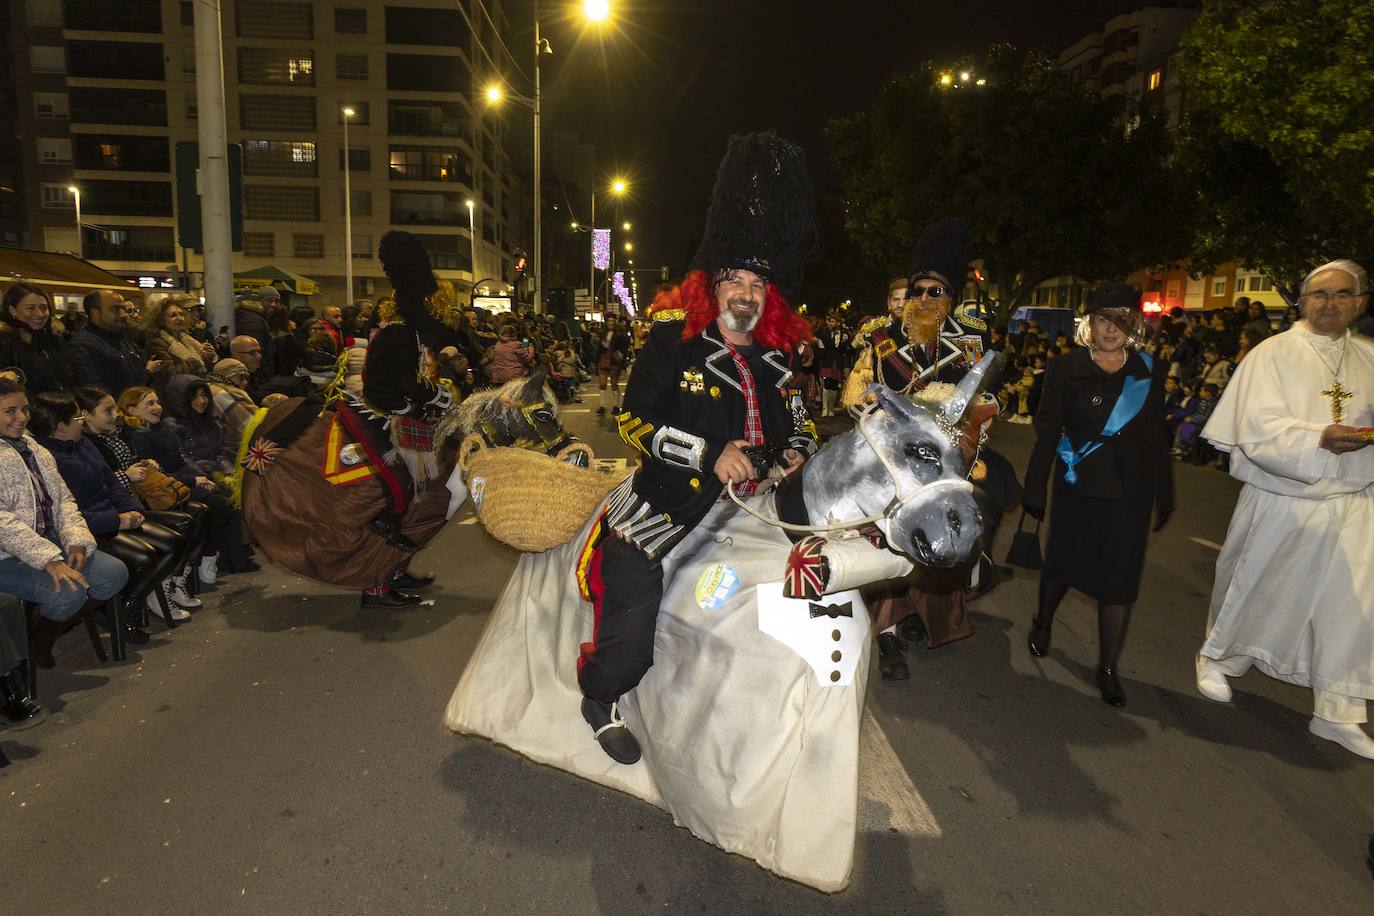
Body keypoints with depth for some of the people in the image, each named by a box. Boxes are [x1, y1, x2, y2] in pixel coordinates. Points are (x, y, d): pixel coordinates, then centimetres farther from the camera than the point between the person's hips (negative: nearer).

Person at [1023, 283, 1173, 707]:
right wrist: (1035, 490, -4)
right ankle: (1042, 622, 42)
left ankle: (1108, 667, 17)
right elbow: (1047, 432, -3)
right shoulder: (1066, 368, -4)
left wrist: (1164, 496, 8)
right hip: (1077, 486, -1)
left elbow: (1156, 438, 8)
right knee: (1063, 562, 13)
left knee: (1119, 579, 4)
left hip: (1130, 491, 2)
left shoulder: (1149, 371, 3)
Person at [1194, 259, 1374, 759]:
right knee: (1252, 588, 10)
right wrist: (1320, 438, -30)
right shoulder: (1273, 354, -7)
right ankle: (1216, 657, 35)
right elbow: (1259, 429, -15)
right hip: (1281, 503, -4)